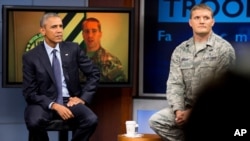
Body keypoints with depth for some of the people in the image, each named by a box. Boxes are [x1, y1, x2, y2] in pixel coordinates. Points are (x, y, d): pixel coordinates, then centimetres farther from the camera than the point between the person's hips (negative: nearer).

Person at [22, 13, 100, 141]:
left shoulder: (73, 49, 3)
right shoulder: (31, 57, -3)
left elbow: (94, 74, 9)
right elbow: (30, 92, -6)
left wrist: (83, 98, -4)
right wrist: (54, 105, -19)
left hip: (70, 101, 2)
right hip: (45, 103, -1)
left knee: (91, 120, -28)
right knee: (34, 122, -35)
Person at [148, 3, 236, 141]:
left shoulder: (224, 49, -5)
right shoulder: (180, 50, 9)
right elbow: (174, 83, 2)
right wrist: (178, 110, -16)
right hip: (187, 107, 5)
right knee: (156, 120, -16)